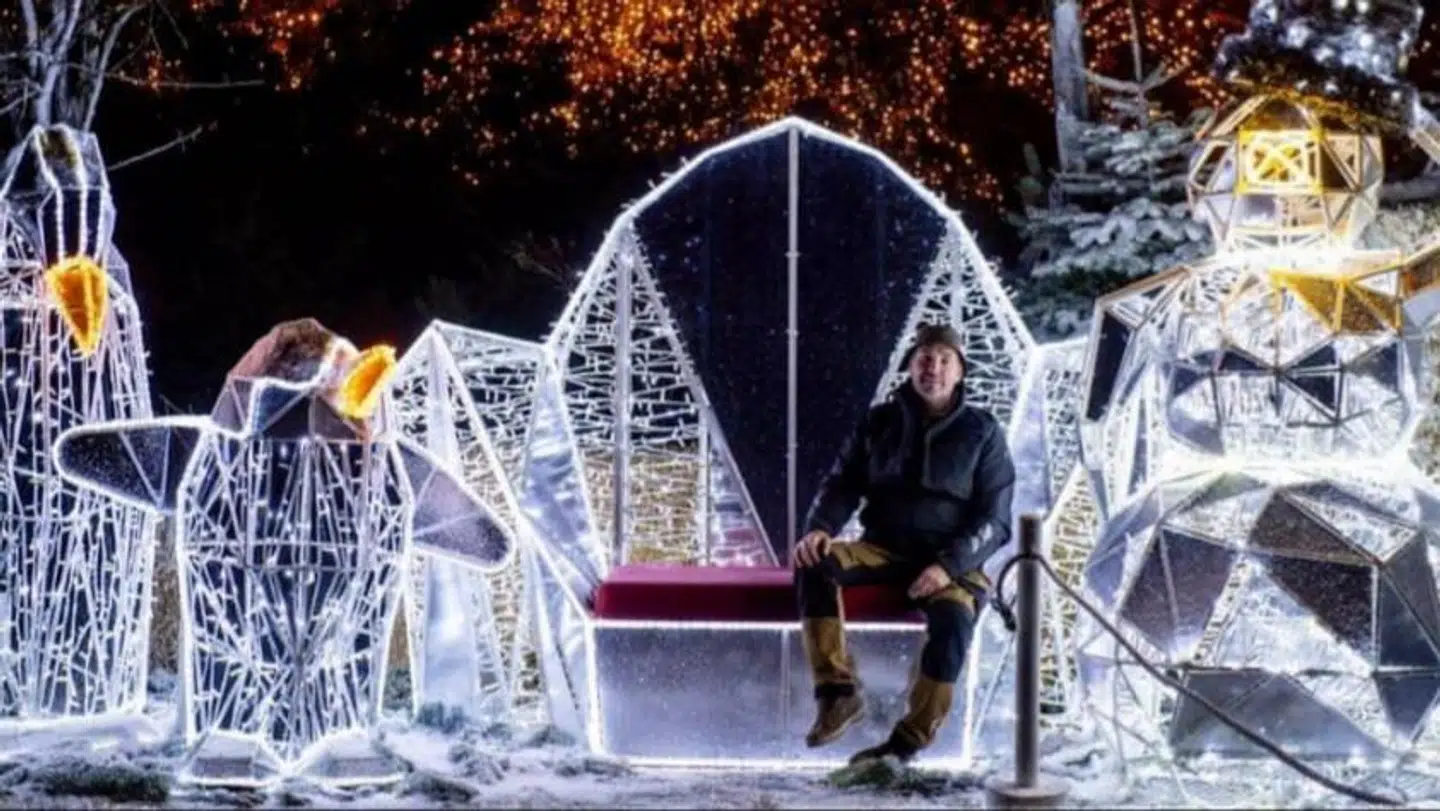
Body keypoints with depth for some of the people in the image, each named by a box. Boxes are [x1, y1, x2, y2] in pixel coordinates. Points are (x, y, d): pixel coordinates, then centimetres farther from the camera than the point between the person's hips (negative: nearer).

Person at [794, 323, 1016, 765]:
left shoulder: (982, 432, 3)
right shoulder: (881, 422, 10)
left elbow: (994, 518, -2)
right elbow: (842, 484, 8)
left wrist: (949, 566, -19)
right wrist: (819, 528, -15)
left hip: (951, 559, -3)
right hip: (884, 550, 3)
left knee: (953, 618, -35)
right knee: (813, 562, -27)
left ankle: (907, 742, -27)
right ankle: (836, 692, -27)